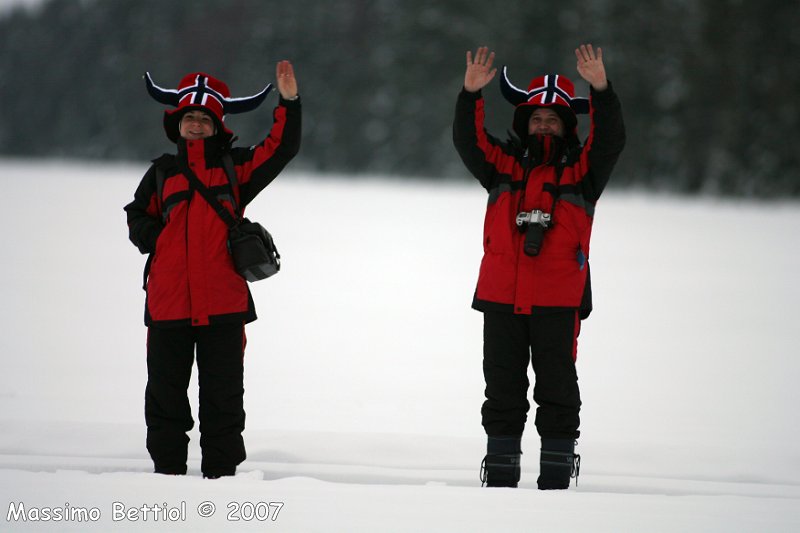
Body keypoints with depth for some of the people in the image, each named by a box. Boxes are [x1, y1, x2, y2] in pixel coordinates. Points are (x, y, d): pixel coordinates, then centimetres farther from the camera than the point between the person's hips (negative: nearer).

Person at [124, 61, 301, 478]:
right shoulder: (163, 172, 12)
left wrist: (289, 102, -12)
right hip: (168, 300, 2)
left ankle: (222, 472, 9)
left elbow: (280, 150, 0)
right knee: (165, 392, 6)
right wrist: (158, 240, -2)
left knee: (223, 394, 2)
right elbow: (138, 220, 20)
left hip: (222, 302, -1)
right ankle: (167, 470, 15)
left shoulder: (234, 167, 8)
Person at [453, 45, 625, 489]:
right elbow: (469, 142, -2)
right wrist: (471, 94, -18)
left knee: (557, 392, 1)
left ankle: (556, 479, 6)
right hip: (501, 299, 2)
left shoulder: (581, 170, 5)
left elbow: (611, 140, -10)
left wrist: (601, 90, -25)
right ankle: (500, 477, 14)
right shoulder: (504, 165, 11)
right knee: (503, 390, 8)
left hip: (558, 302, -2)